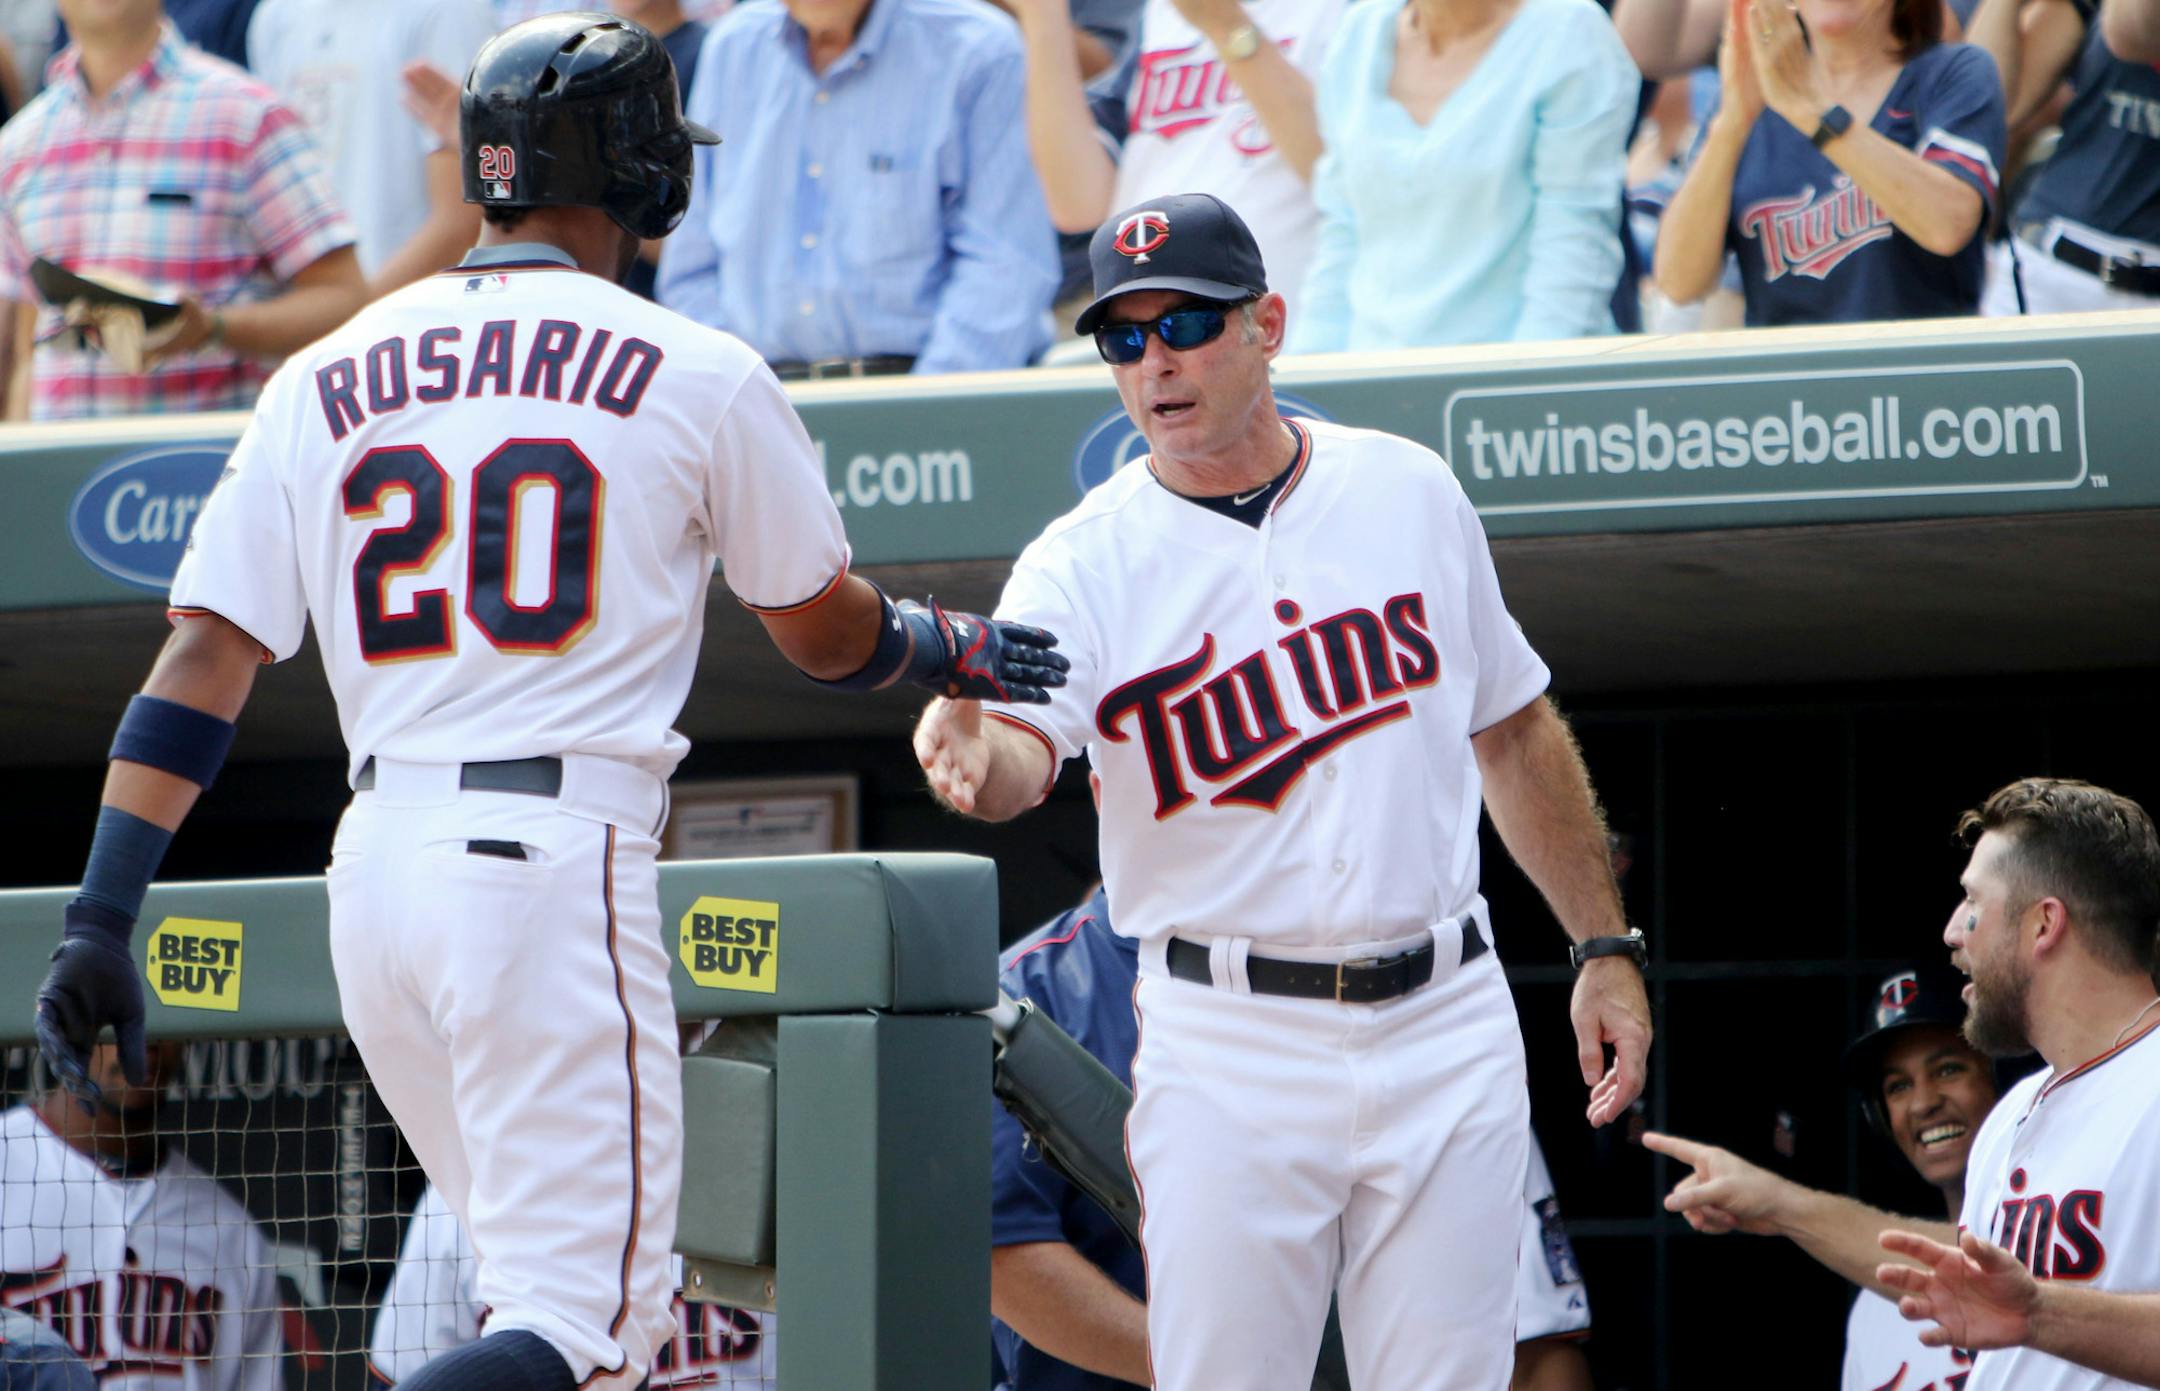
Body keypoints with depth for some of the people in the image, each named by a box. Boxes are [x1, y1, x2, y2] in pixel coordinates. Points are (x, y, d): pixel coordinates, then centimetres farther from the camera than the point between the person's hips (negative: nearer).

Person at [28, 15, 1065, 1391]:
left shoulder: (323, 382, 11)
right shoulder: (701, 376, 1)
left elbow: (204, 658, 4)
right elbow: (825, 632, 15)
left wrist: (103, 919, 2)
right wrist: (951, 647, 36)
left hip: (373, 866, 6)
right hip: (557, 861, -6)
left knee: (559, 1274, 21)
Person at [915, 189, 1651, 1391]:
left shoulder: (1411, 492, 7)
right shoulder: (1087, 561, -3)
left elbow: (1514, 730, 17)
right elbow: (1027, 748, -22)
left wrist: (1606, 948, 14)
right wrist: (973, 755, -47)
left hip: (1446, 1029, 2)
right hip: (1228, 1052, -2)